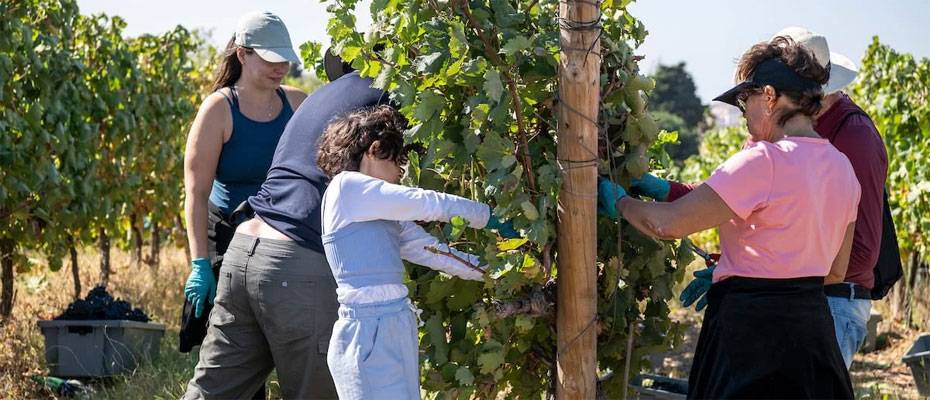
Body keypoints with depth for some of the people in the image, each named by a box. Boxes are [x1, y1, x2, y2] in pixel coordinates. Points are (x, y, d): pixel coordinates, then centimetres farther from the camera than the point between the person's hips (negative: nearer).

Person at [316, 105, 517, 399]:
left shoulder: (385, 216, 20)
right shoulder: (347, 186, -7)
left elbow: (432, 250, 16)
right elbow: (426, 204, -7)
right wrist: (487, 216, 3)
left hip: (395, 328, 9)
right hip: (371, 331, -9)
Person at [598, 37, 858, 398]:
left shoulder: (763, 161, -17)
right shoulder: (841, 166, 8)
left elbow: (668, 223, -19)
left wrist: (618, 201, 1)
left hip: (750, 328, -8)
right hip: (814, 324, 8)